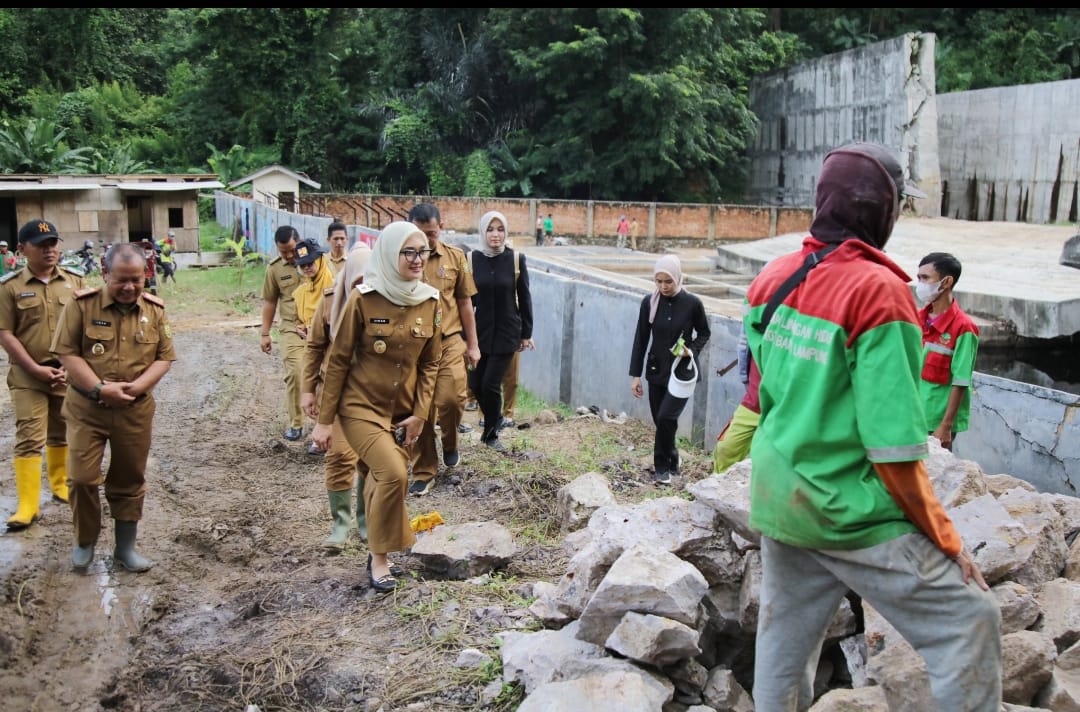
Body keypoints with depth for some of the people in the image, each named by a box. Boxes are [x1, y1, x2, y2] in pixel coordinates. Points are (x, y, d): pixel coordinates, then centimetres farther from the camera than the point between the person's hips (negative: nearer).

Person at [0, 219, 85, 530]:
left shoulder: (75, 280, 1)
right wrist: (36, 369, -13)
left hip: (68, 373, 3)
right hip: (28, 376, -2)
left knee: (61, 434, 17)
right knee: (29, 438, -3)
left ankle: (60, 485, 34)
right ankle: (27, 505, 1)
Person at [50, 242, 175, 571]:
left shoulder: (154, 310, 0)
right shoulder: (82, 305, -7)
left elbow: (164, 357, 1)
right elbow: (67, 352, -9)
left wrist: (137, 386, -16)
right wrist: (99, 389, -19)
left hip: (135, 410, 2)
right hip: (87, 408, -2)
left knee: (130, 481, 11)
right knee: (83, 477, -2)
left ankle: (126, 547, 25)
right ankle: (85, 541, 22)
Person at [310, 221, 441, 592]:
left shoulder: (430, 301, -1)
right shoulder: (363, 299, -14)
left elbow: (430, 363, 6)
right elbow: (338, 360, -8)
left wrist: (420, 414, 0)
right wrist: (325, 420, -7)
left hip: (402, 412, 5)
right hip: (361, 406, -4)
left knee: (383, 481, 11)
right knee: (393, 474, -19)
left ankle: (378, 552, 33)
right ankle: (379, 559, 0)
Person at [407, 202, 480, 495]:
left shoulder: (455, 257, 4)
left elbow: (464, 303, 9)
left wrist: (472, 344, 8)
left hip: (450, 341, 0)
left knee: (451, 399, -14)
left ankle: (450, 442, 18)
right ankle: (423, 472, 18)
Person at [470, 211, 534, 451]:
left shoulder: (516, 259, -5)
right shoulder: (473, 259, -2)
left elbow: (524, 298, 1)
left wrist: (527, 333, 2)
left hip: (507, 332, -2)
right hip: (480, 330, 2)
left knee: (491, 384, -5)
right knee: (475, 383, 4)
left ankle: (491, 433, 17)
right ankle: (494, 420, 33)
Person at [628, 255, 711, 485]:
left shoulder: (692, 303, -9)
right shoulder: (649, 302, -3)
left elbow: (704, 334, 6)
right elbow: (641, 339, 2)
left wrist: (692, 351, -14)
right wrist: (635, 375, 1)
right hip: (656, 371, 3)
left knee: (666, 417, -15)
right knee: (660, 420, 7)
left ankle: (663, 467, 4)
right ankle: (672, 461, 30)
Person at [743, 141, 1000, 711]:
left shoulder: (773, 277, 1)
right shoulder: (878, 290, -19)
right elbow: (893, 447, -19)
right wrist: (946, 540, -10)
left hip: (776, 499, 8)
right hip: (850, 513, -7)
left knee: (783, 643, 19)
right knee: (969, 621, 6)